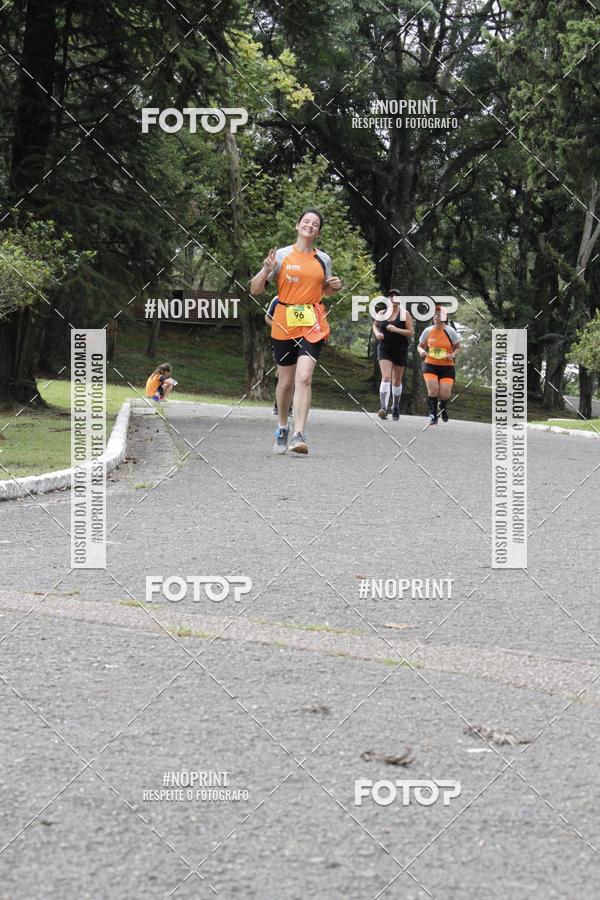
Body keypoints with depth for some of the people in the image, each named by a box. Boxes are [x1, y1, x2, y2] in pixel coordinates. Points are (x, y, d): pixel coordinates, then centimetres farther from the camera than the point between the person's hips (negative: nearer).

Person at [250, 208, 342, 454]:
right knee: (286, 381, 9)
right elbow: (255, 290, 0)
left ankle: (298, 435, -22)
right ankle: (282, 429, 32)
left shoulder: (323, 259, 8)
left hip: (313, 325, 0)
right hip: (284, 324, 0)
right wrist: (266, 270, -17)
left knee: (304, 377, -17)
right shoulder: (282, 255, 1)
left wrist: (334, 286, 3)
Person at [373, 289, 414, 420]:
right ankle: (383, 407, -28)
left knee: (397, 380, 11)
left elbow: (411, 332, -8)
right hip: (384, 349, 0)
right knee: (386, 377, -17)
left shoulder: (405, 314, -4)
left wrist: (396, 330, -21)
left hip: (400, 350, 0)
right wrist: (377, 333, 1)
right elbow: (375, 325, 23)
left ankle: (395, 407, 31)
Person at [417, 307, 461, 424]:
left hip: (447, 367, -1)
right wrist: (422, 351, -9)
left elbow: (458, 348, 4)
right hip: (430, 365, 1)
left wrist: (452, 355, -17)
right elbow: (420, 346, 14)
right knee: (433, 389, -19)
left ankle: (443, 406, 29)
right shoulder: (428, 331, 2)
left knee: (445, 394, -9)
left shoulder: (450, 332, -4)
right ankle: (433, 415, 1)